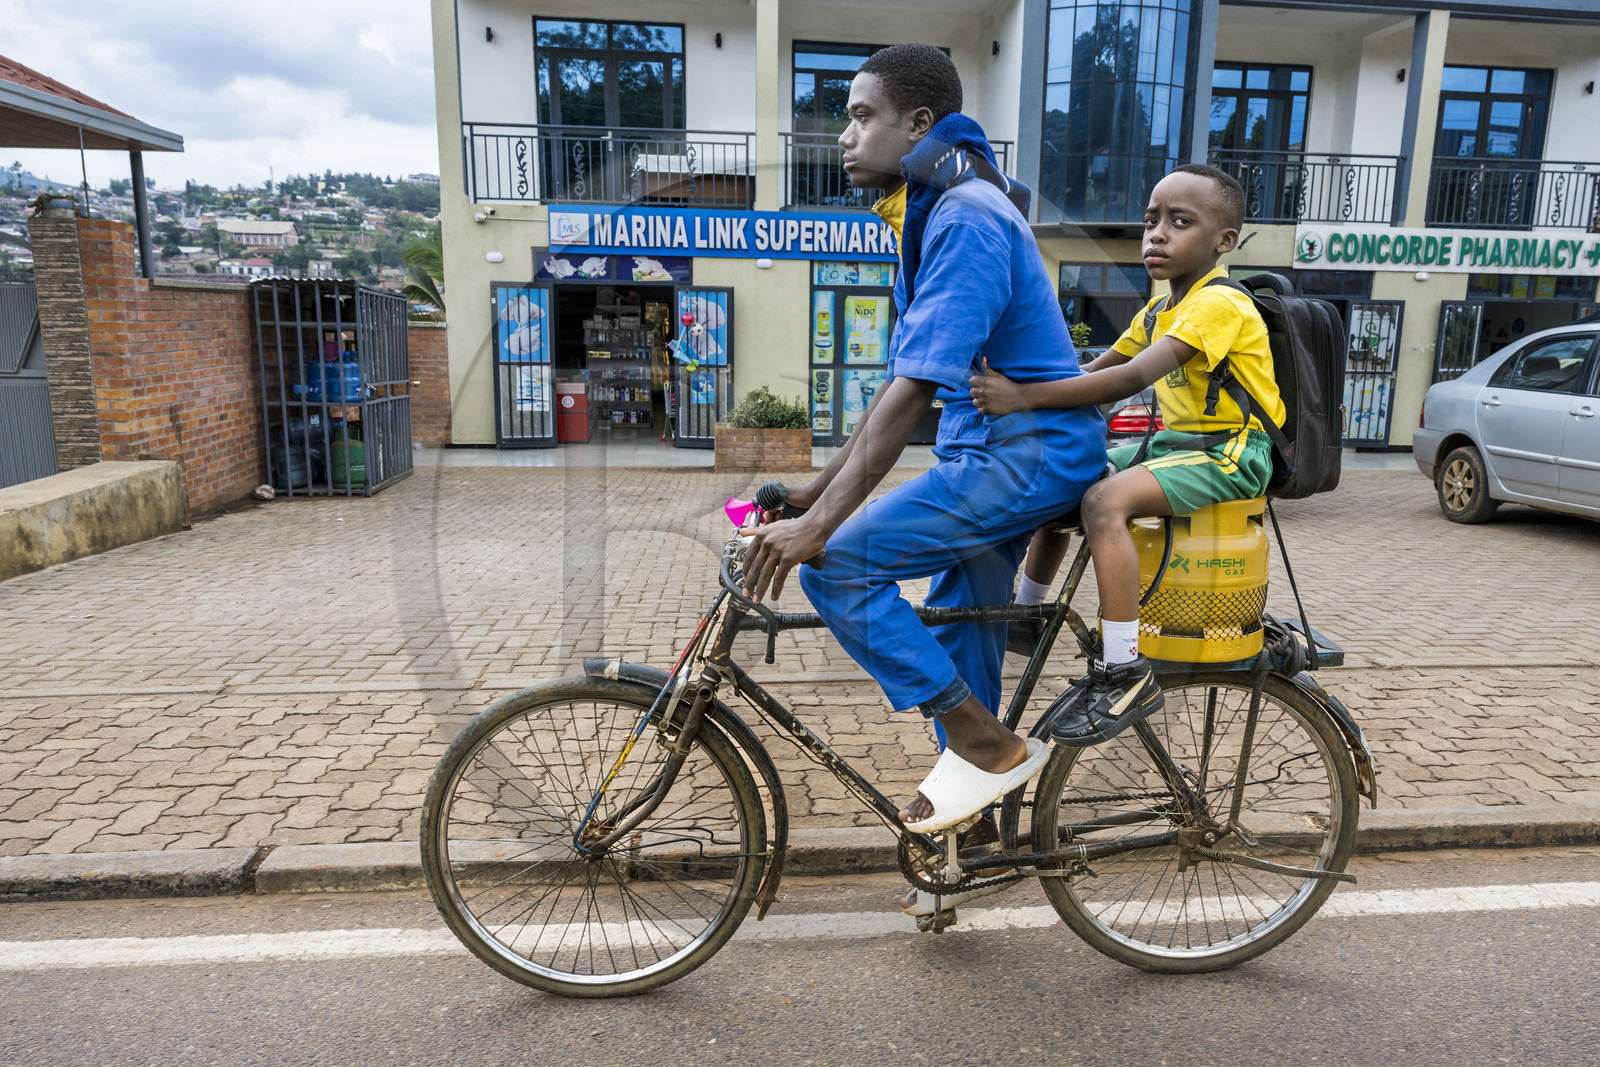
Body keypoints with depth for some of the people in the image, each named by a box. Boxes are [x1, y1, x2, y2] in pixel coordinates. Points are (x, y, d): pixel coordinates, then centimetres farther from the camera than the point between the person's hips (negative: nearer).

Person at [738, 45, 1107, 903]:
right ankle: (968, 821, 31)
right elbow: (903, 385, 16)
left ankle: (986, 744, -4)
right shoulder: (928, 219, 15)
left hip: (1027, 453, -10)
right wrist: (818, 488, 12)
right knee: (956, 634, 15)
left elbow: (911, 391, -26)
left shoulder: (966, 218, -17)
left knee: (838, 567, -16)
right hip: (990, 453, 10)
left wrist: (818, 526, -29)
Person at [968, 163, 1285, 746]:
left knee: (1104, 500, -31)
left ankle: (1125, 673, -27)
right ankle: (1027, 613, 22)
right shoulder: (1157, 312, 12)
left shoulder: (1219, 304, -18)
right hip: (1172, 443, 9)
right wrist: (1011, 391, -3)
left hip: (1229, 453, -9)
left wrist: (1026, 396, -37)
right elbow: (1095, 370, 13)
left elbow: (1132, 378, -31)